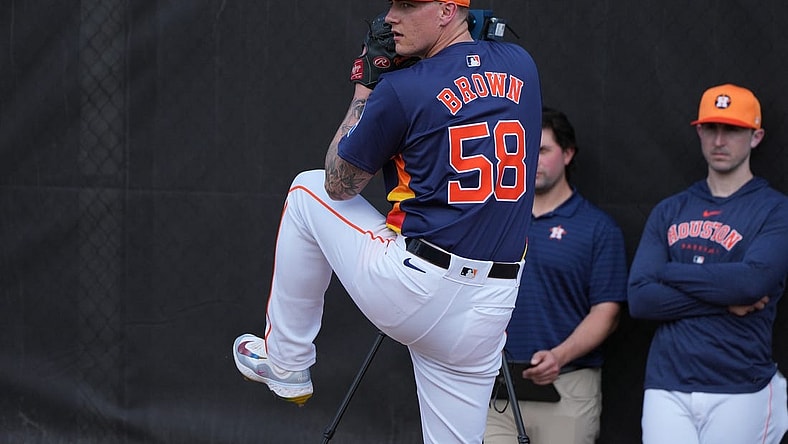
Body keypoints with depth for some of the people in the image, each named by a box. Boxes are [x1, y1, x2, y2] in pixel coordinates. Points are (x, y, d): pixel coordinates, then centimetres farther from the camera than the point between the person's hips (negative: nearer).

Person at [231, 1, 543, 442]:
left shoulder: (402, 89, -10)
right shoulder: (521, 65, 7)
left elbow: (338, 185, 5)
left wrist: (363, 91, 12)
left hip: (413, 290, -5)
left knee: (308, 192, 20)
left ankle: (286, 363, 27)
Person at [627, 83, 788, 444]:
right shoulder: (668, 212, 12)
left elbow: (754, 280, -17)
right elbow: (639, 299, 1)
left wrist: (670, 272, -5)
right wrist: (725, 299, -9)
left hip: (740, 390, -3)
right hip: (666, 388, 3)